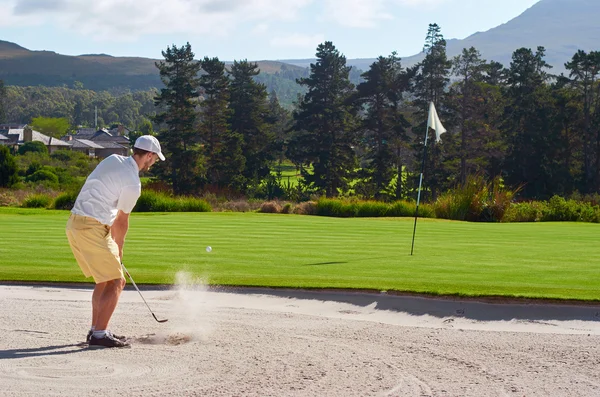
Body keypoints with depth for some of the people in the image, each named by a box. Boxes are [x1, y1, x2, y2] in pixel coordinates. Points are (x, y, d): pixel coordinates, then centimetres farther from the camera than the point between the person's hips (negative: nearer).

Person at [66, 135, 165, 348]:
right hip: (91, 228, -9)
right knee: (116, 281, -4)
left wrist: (111, 235, 17)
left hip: (75, 222, 9)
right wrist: (119, 248, 15)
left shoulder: (113, 159, 10)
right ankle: (100, 334, -8)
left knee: (105, 280, 18)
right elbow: (122, 221, -1)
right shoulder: (133, 183, -13)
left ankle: (95, 330, 20)